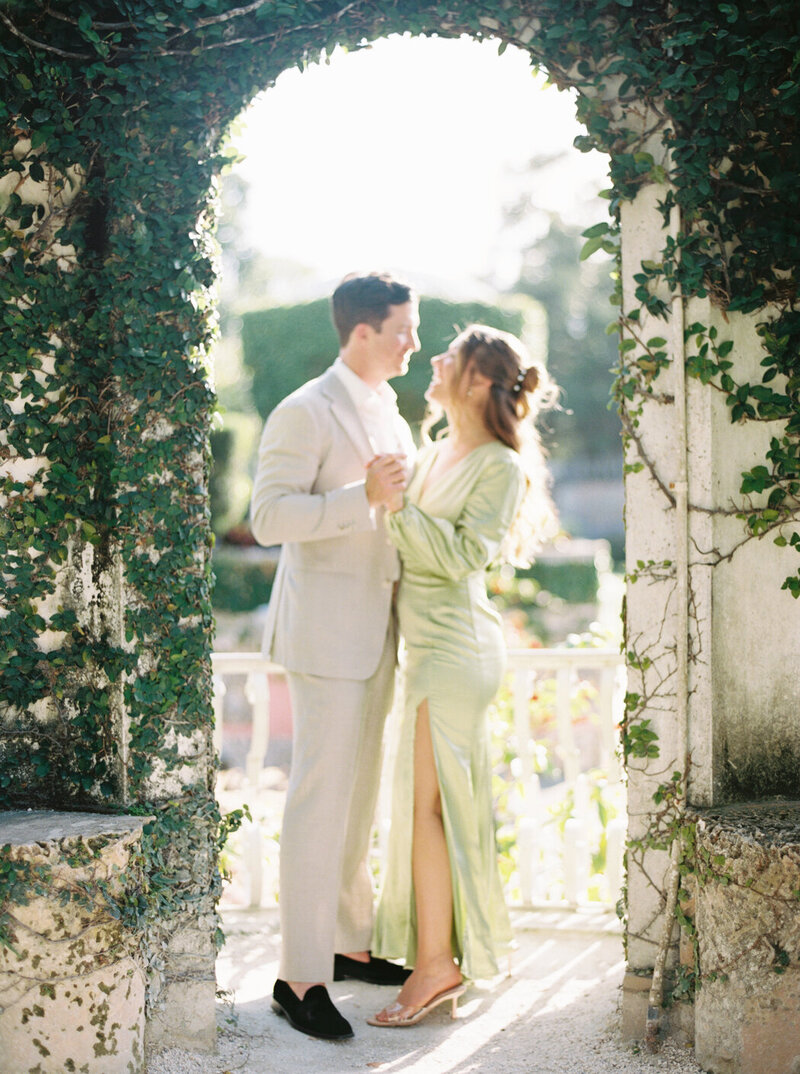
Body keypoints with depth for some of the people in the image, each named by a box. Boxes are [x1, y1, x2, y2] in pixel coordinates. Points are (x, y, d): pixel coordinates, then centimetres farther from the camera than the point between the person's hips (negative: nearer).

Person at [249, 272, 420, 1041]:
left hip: (377, 630, 9)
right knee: (321, 797, -7)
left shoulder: (389, 414, 16)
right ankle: (299, 977, -1)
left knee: (359, 791, 15)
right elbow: (268, 517, -19)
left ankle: (346, 941, 26)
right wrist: (365, 495, -26)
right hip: (326, 629, -9)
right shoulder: (305, 413, -12)